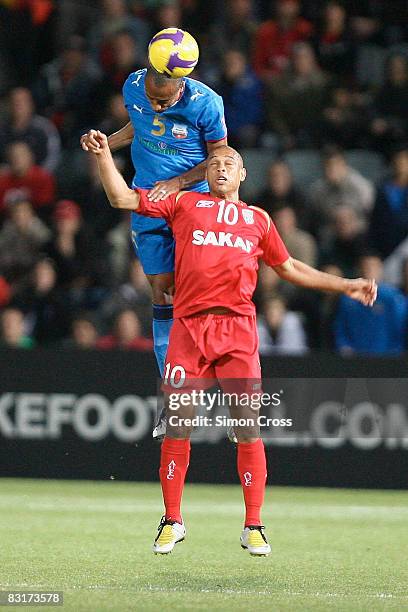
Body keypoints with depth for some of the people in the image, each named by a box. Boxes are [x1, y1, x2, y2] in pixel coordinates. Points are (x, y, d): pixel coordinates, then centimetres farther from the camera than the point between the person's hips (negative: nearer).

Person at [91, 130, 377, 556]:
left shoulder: (258, 219, 21)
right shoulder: (184, 203, 16)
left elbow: (289, 268, 28)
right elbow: (122, 198, 15)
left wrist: (344, 286, 24)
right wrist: (104, 154, 6)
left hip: (238, 328, 1)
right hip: (189, 325, -1)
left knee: (247, 425, -5)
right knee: (177, 422, -2)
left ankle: (253, 527, 0)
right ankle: (172, 521, 10)